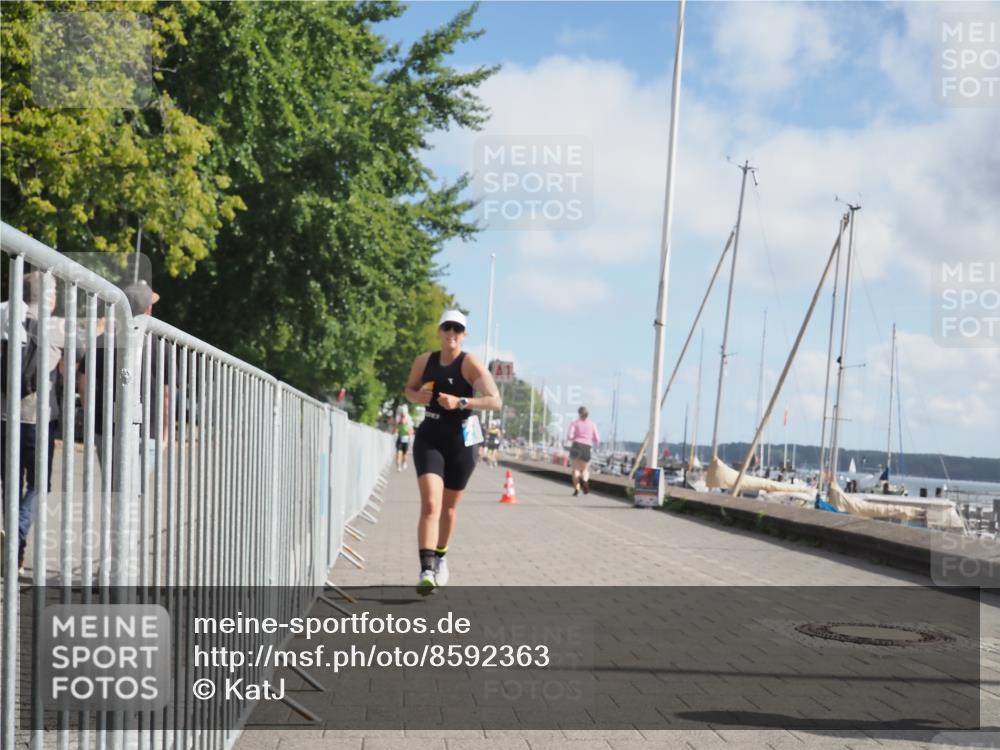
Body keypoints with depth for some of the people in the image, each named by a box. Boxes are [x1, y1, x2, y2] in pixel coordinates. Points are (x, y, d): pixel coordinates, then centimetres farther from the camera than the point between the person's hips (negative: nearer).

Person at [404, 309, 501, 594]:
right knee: (430, 504, -17)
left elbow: (495, 400, -19)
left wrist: (461, 402, -31)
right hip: (429, 438, 1)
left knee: (448, 507, 14)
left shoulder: (470, 363, -10)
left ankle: (440, 558, 39)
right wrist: (418, 396, -4)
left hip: (461, 441, -1)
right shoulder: (425, 360, 2)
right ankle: (426, 570, -26)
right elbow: (409, 389, 20)